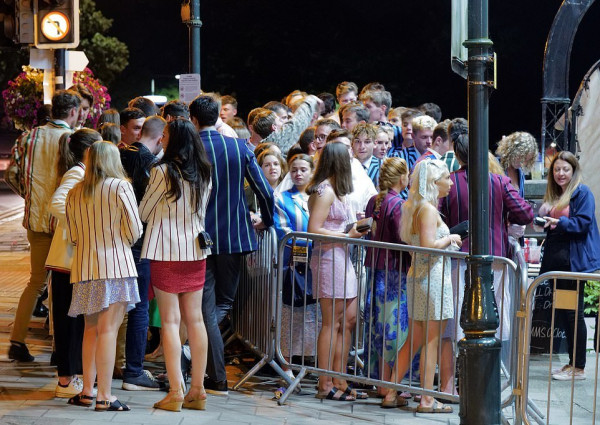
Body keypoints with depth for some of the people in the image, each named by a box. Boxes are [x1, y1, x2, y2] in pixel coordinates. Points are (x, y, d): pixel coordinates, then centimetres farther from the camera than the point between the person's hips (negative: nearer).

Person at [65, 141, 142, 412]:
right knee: (108, 330, -6)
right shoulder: (120, 187, -5)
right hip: (115, 265, -5)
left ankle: (87, 391, 17)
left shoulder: (74, 193, 8)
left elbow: (72, 236, 10)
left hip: (85, 267, 5)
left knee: (91, 329, 16)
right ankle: (104, 397, -7)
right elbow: (134, 229, -6)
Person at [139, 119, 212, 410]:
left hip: (166, 251, -6)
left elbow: (143, 212, -2)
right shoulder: (203, 173, 6)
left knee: (170, 321, -3)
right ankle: (198, 389, 11)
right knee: (195, 319, 8)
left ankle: (175, 392, -5)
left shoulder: (163, 171, -12)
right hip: (195, 250, 6)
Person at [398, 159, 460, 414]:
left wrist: (446, 241, 16)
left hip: (417, 276, 9)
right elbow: (428, 245, -24)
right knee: (432, 341, -4)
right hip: (432, 277, -9)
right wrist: (450, 238, -9)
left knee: (416, 339, 14)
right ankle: (427, 400, 0)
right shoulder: (429, 210, -15)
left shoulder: (414, 207, 14)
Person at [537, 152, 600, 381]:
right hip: (557, 260, 8)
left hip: (575, 261, -8)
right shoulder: (553, 195, 16)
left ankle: (578, 368, -1)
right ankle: (572, 363, 18)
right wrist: (543, 221, 0)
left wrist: (559, 222, -24)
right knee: (563, 313, 11)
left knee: (573, 313, -6)